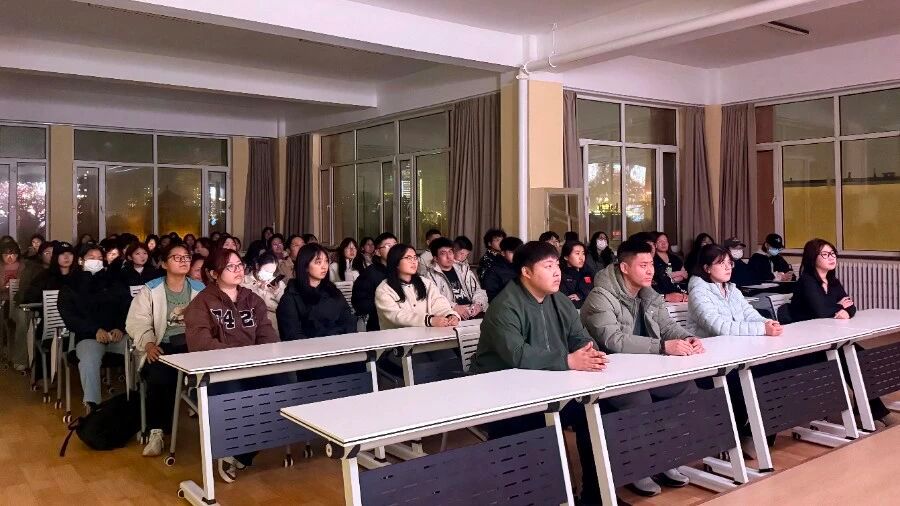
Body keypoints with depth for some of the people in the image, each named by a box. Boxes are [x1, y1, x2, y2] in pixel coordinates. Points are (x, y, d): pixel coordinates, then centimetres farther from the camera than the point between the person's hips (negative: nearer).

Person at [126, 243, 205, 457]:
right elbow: (137, 322, -1)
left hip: (193, 344, 1)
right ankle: (156, 431, -14)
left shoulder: (199, 289, 14)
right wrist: (149, 344, -19)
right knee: (159, 378, -32)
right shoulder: (150, 290, 9)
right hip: (163, 346, -1)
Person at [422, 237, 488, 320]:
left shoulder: (463, 269, 21)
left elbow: (478, 290, 20)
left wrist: (478, 304, -2)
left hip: (474, 313, 6)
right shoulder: (431, 274, 4)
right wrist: (454, 307, -19)